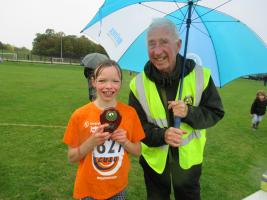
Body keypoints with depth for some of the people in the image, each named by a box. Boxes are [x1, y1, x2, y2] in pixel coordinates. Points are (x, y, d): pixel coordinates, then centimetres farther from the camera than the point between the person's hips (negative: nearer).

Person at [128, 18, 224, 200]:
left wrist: (189, 112, -27)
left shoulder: (200, 76, -15)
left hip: (189, 159, 0)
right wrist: (162, 135, -29)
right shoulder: (138, 84, -15)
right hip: (155, 160, 1)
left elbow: (216, 113, -8)